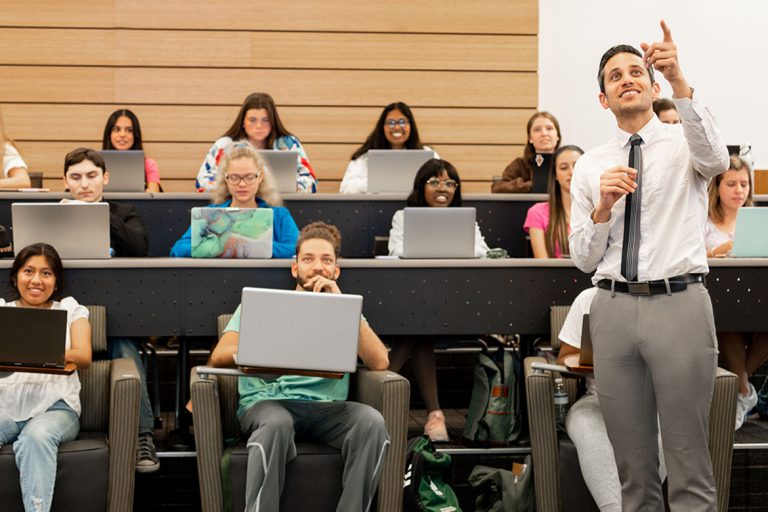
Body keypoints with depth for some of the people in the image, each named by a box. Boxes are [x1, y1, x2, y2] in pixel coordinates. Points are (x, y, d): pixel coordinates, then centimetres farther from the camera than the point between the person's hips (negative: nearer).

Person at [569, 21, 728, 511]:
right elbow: (583, 259, 10)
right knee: (632, 463, 9)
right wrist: (602, 207, -9)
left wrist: (680, 82, -31)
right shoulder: (590, 165, 12)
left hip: (679, 303, -3)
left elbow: (716, 158, -21)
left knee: (689, 461, -2)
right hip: (614, 308, 3)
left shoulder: (684, 144, 6)